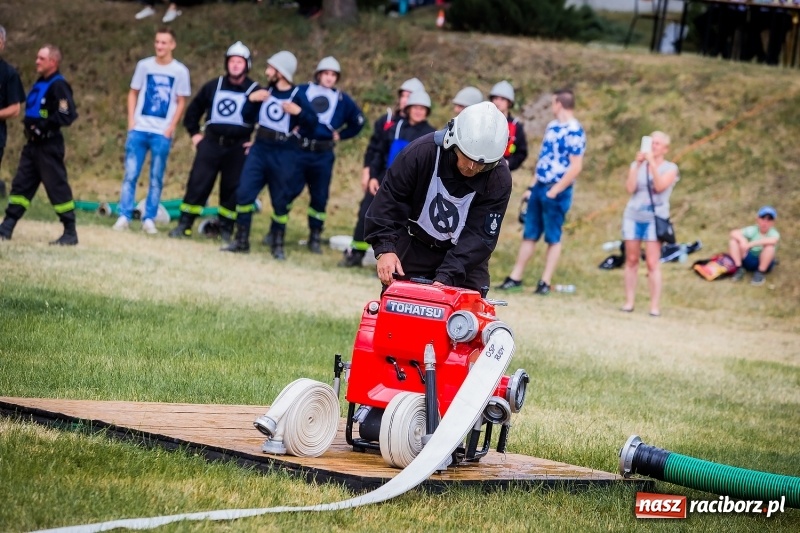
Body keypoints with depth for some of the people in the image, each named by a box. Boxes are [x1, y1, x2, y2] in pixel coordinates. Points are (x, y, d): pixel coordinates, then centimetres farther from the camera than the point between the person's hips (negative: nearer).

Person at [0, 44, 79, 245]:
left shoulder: (58, 85, -14)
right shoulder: (39, 84, 15)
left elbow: (67, 115, -23)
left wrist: (42, 126, -22)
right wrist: (28, 123, 9)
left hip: (49, 145, -9)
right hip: (33, 144, 9)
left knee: (57, 187, -5)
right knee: (20, 185, 9)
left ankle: (70, 233, 0)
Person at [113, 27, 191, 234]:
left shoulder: (180, 71, 0)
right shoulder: (144, 65, 5)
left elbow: (181, 102, 3)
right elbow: (133, 93, 11)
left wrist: (171, 128, -6)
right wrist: (131, 121, 1)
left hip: (162, 133, -1)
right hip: (139, 130, 1)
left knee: (156, 178, 3)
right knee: (130, 174, -2)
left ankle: (149, 219, 8)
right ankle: (124, 216, 2)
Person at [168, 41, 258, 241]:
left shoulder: (255, 91, -2)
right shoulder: (213, 86, 8)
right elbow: (194, 109, 20)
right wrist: (194, 133, 13)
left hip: (237, 148, -2)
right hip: (211, 143, 2)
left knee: (232, 189, 2)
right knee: (197, 184, -3)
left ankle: (226, 229, 12)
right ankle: (184, 225, 1)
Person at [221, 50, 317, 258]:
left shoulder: (297, 95, -8)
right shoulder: (266, 90, 7)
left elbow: (313, 122, -10)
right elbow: (246, 114, 15)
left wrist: (298, 111, -25)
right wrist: (251, 98, -3)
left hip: (284, 154, -4)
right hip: (259, 148, 4)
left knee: (280, 200, 4)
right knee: (244, 192, -3)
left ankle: (277, 245, 16)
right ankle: (241, 241, 4)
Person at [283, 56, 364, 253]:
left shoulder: (342, 99, 6)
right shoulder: (302, 91, -1)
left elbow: (358, 122, 19)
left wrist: (340, 135, 12)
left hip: (323, 156, 2)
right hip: (299, 150, -2)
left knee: (320, 197, 7)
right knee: (288, 191, -3)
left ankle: (315, 237, 17)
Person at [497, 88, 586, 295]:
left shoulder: (574, 132, -14)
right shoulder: (552, 126, 12)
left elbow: (576, 167, -18)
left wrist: (554, 192, -17)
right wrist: (532, 186, 15)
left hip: (556, 192, -8)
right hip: (539, 187, 8)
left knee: (553, 238, 2)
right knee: (529, 235, 10)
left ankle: (545, 282, 7)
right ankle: (515, 278, 15)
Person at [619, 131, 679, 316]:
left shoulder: (670, 168, 2)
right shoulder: (637, 165, 9)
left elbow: (660, 186, -15)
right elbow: (630, 188, -5)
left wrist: (652, 163, -18)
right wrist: (638, 164, -9)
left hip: (655, 219, -3)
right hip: (633, 216, 3)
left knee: (653, 263, -9)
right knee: (631, 260, 4)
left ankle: (655, 305, -9)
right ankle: (629, 301, 9)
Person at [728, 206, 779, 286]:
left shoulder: (774, 233, -17)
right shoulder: (752, 230, -7)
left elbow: (773, 240, -43)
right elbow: (734, 233, -17)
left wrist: (750, 244, -46)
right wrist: (742, 240, -39)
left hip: (764, 262, -3)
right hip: (748, 260, 3)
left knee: (770, 246, -33)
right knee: (733, 240, -15)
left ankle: (761, 272, -18)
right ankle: (739, 268, -12)